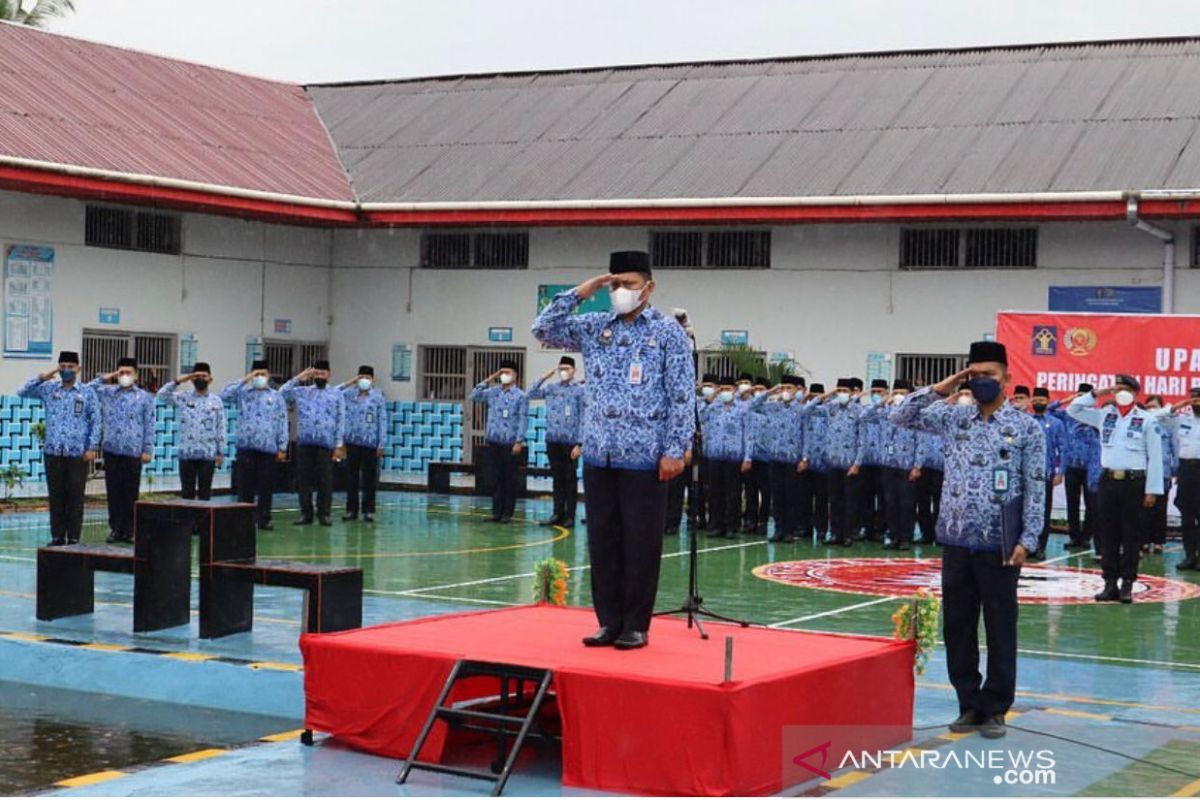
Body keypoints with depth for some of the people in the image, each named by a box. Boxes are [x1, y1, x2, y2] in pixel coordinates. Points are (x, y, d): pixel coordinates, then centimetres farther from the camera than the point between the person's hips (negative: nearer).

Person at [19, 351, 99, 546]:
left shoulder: (87, 393, 4)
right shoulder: (48, 389, 9)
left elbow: (95, 422, 3)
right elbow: (22, 392, 5)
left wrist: (92, 447, -5)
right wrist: (42, 378, -2)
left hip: (78, 453, -2)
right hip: (53, 452, 2)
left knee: (75, 498, 1)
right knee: (56, 497, 6)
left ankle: (74, 538, 7)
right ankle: (57, 536, 13)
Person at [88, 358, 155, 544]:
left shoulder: (145, 397, 6)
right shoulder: (107, 392, 11)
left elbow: (149, 425, 4)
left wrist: (147, 450, -2)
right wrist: (104, 379, 6)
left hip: (133, 452, -2)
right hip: (111, 450, 2)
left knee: (130, 493, 1)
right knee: (113, 491, 5)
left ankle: (128, 531, 8)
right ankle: (115, 528, 12)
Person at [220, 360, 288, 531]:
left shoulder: (276, 397, 11)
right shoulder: (242, 394, 11)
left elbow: (282, 423, 8)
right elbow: (225, 394, -6)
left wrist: (282, 447, 1)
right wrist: (245, 380, -6)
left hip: (268, 448, 0)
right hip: (246, 447, 0)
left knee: (266, 487, 3)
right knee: (244, 486, 0)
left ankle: (264, 519, 11)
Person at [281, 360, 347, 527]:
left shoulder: (336, 394, 9)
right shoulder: (301, 392, 14)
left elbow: (341, 421, 5)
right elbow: (281, 394, 2)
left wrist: (339, 445, -3)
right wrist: (298, 379, 4)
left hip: (326, 443, -2)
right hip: (304, 442, 2)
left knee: (325, 480, -1)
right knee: (304, 479, 3)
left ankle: (324, 513, 7)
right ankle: (305, 513, 10)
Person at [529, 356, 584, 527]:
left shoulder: (580, 390, -5)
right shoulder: (551, 388, 9)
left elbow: (583, 419, -7)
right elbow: (531, 395, 15)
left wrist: (579, 444, -12)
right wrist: (543, 378, 5)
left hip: (570, 441, -4)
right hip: (553, 440, 4)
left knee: (570, 479, 2)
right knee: (557, 478, 10)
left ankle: (570, 516, 7)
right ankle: (558, 513, 16)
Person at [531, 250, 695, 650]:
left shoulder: (667, 332, -2)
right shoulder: (595, 328, 11)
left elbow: (682, 397, -5)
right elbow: (544, 330, 11)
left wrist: (675, 450, -11)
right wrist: (579, 293, 3)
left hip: (644, 457, -5)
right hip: (598, 455, 5)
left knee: (640, 545, 0)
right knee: (603, 542, 8)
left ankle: (635, 626, 9)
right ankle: (609, 622, 16)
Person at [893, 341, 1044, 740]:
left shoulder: (1026, 428, -2)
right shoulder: (953, 418, 7)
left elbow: (1035, 489, -4)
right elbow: (903, 418, 10)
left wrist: (1026, 540, -10)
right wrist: (938, 389, 0)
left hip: (999, 545, -4)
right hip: (956, 541, 4)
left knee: (1000, 630, 4)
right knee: (957, 628, 9)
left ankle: (995, 709, 14)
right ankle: (969, 704, 20)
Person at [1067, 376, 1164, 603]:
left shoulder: (1147, 421, -1)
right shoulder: (1104, 415, 9)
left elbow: (1155, 457, -2)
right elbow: (1073, 409, 13)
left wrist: (1152, 490, -6)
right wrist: (1096, 394, 2)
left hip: (1134, 482, -3)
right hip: (1108, 480, 3)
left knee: (1131, 534, 1)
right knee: (1108, 534, 5)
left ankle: (1127, 584, 7)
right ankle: (1110, 583, 11)